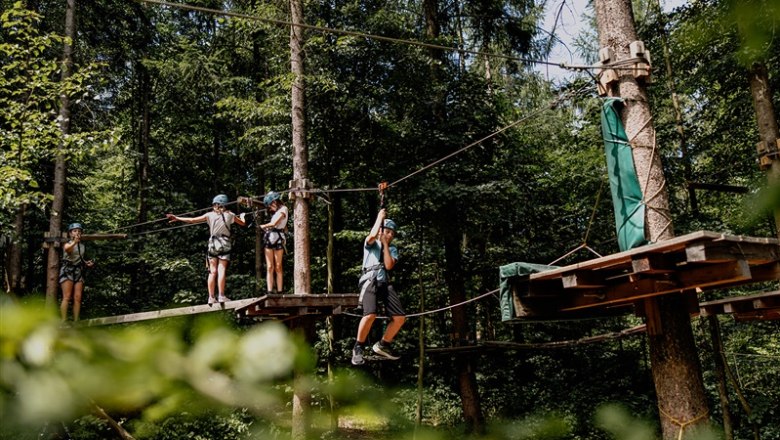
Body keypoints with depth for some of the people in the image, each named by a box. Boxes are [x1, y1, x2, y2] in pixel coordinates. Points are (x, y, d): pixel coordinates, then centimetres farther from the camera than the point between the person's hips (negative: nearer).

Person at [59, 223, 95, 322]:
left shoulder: (82, 246, 14)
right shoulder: (68, 244, -3)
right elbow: (67, 249, -29)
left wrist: (86, 263, 7)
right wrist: (74, 242, -47)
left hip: (79, 272, 5)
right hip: (67, 271, -5)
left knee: (78, 298, -3)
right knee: (67, 297, -12)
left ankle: (76, 321, -1)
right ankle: (64, 321, -13)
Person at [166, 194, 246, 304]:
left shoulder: (210, 215, 4)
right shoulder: (229, 215, 4)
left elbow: (192, 220, 2)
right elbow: (243, 223, 14)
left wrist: (177, 218, 11)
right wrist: (242, 216, 35)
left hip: (213, 244, 2)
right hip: (224, 244, -2)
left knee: (212, 271, 4)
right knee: (221, 270, -10)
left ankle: (211, 297, 1)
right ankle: (221, 296, -18)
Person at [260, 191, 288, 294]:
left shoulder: (283, 209, -2)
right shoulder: (277, 211, 21)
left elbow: (274, 223, -11)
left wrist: (263, 226, 4)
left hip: (278, 238, -7)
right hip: (269, 238, 7)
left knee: (278, 267, -6)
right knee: (269, 267, -1)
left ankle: (279, 291, -5)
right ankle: (270, 291, -4)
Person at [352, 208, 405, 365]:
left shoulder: (393, 249, 23)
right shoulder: (371, 244, 13)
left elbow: (389, 265, 3)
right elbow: (372, 236, -13)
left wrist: (385, 244, 4)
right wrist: (380, 217, 0)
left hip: (385, 283, 5)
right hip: (370, 280, -5)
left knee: (400, 317, -5)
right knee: (370, 314, -29)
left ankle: (382, 345, 15)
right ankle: (358, 349, -12)